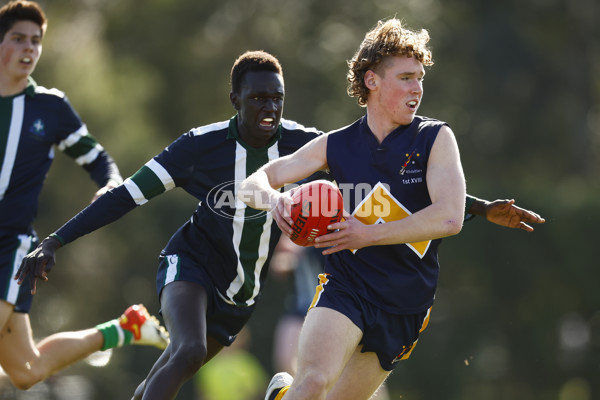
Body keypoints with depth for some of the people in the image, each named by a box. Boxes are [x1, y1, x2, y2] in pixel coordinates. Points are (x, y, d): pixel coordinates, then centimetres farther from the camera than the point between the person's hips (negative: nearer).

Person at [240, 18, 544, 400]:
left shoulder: (436, 138, -2)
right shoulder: (335, 145, 3)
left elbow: (450, 217, -15)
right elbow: (252, 185, 8)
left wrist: (368, 234, -17)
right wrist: (273, 199, -16)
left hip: (405, 306, 1)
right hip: (345, 288, -1)